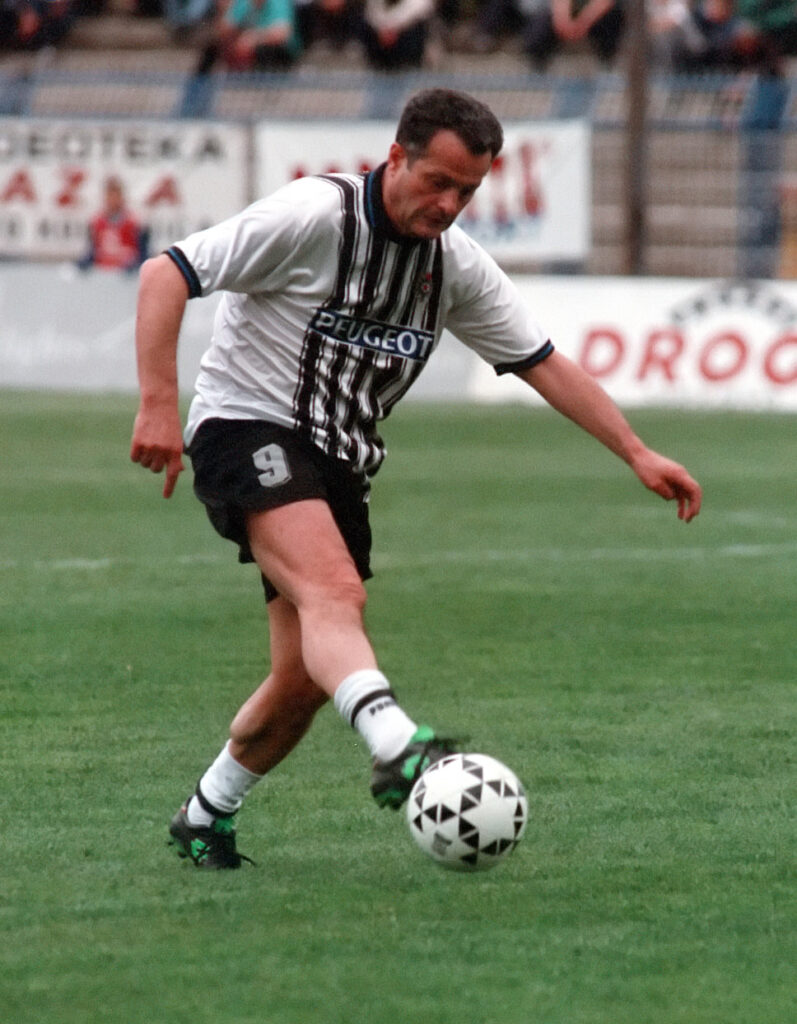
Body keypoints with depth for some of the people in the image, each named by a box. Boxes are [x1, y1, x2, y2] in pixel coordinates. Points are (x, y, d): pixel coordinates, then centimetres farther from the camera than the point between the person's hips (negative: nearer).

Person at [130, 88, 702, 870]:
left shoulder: (455, 263, 7)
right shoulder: (314, 215, -13)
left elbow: (542, 363, 14)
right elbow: (165, 274, -15)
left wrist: (638, 455, 7)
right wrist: (158, 404, -24)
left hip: (338, 465, 7)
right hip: (245, 431, -7)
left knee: (306, 679, 2)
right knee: (333, 591, -33)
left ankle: (205, 817, 23)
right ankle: (398, 751, -56)